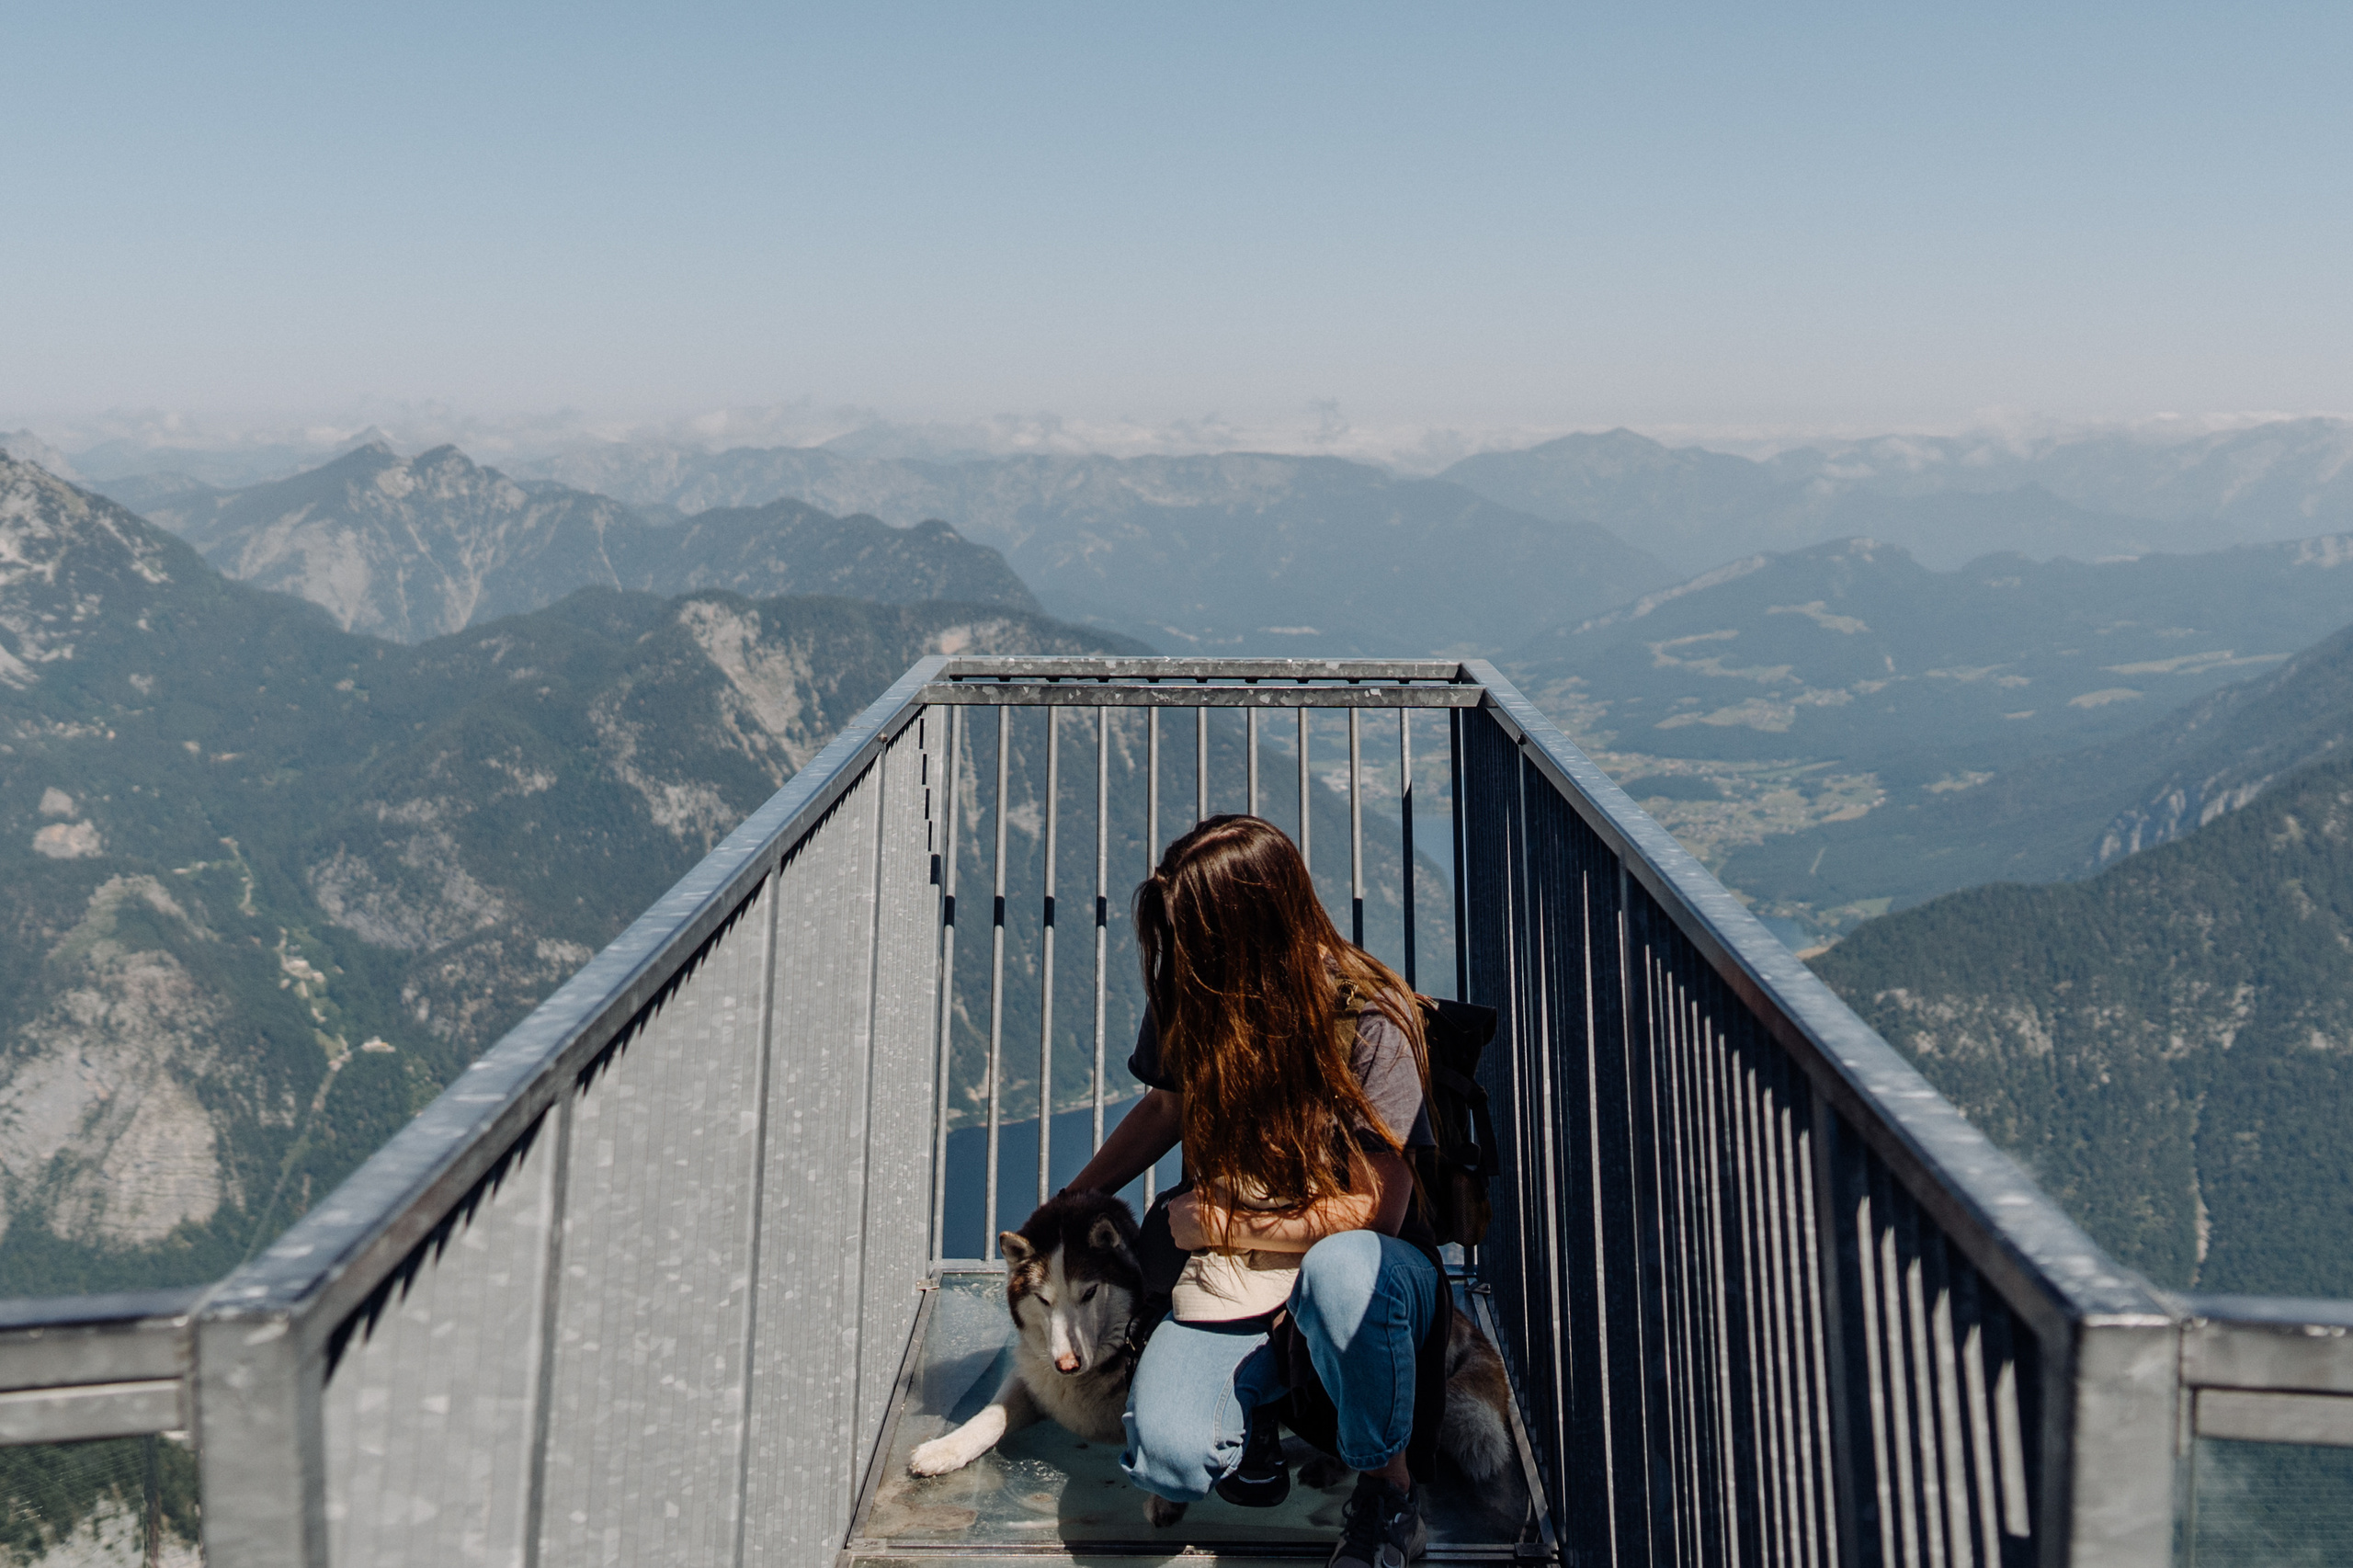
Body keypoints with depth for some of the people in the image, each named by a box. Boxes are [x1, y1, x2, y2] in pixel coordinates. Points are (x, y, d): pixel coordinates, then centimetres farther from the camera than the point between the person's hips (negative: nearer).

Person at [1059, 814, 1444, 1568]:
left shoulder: (1368, 1019, -18)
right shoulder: (1187, 998, -3)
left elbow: (1375, 1209, -16)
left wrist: (1218, 1223, -11)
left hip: (1363, 1270, -2)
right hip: (1233, 1279, 3)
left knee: (1339, 1269, -42)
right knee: (1165, 1456, -28)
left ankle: (1388, 1488, -14)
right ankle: (1255, 1396, 9)